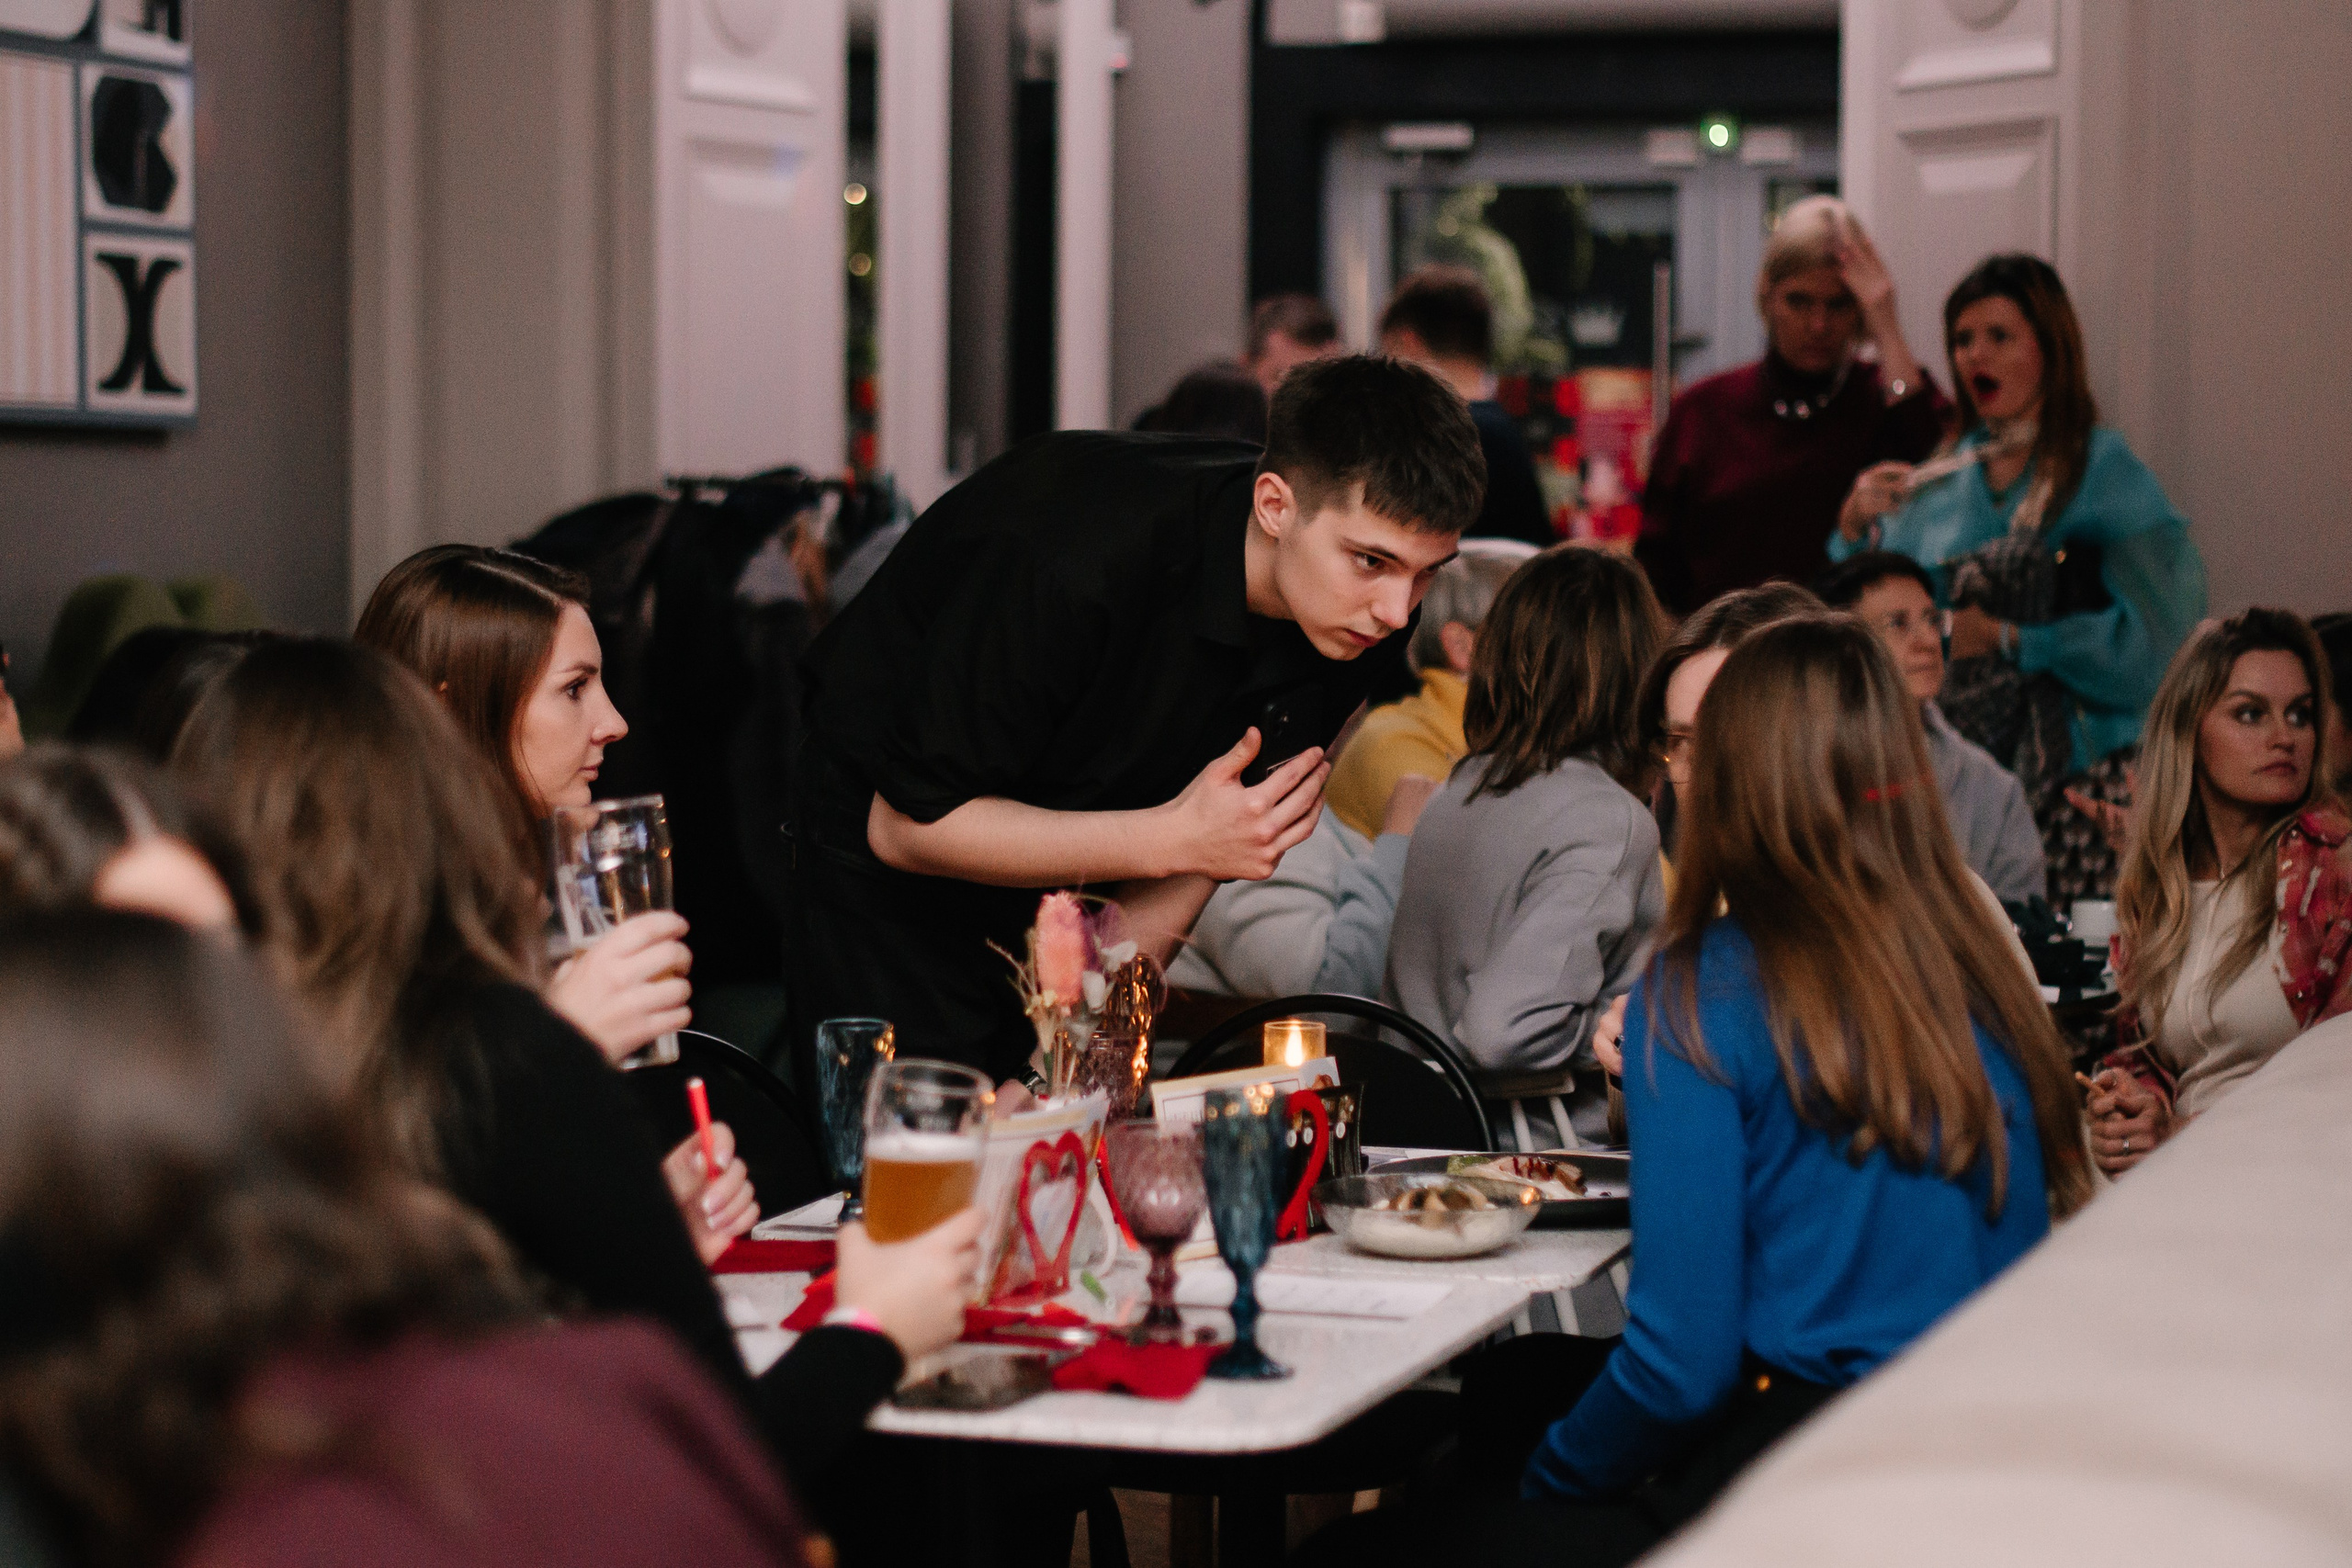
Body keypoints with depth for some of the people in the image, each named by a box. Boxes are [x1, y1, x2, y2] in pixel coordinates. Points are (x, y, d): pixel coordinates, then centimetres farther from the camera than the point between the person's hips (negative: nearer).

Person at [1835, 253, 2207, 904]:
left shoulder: (2102, 468, -2)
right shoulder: (1941, 478, 13)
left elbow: (2160, 623, -11)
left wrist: (2011, 640, -8)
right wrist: (1855, 528, 0)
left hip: (2073, 766, -4)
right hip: (1956, 764, 4)